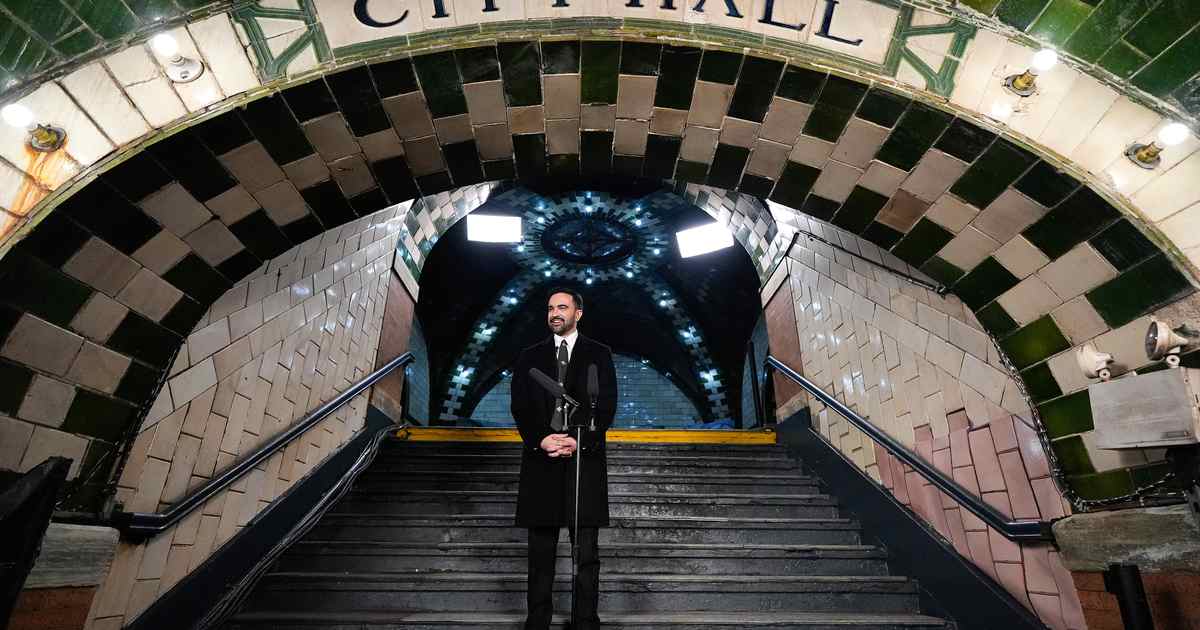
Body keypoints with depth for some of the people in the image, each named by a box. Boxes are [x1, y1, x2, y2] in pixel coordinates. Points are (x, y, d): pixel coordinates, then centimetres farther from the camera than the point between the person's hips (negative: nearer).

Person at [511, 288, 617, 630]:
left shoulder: (599, 354, 8)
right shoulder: (530, 356, 14)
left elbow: (606, 405, 1)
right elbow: (520, 406, 6)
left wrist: (578, 441, -12)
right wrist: (540, 439, -10)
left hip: (584, 458, -1)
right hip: (541, 460, 2)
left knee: (587, 553, 3)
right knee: (541, 552, 8)